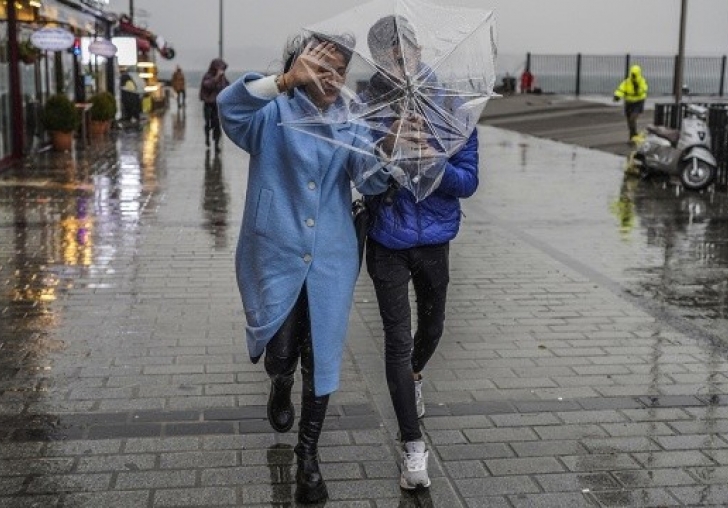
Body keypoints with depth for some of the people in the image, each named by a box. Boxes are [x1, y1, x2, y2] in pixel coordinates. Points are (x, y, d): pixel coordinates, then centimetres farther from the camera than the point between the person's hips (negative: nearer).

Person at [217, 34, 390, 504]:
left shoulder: (349, 122, 5)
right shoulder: (273, 115, -5)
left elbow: (370, 179, -10)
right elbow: (229, 104, -27)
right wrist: (285, 81, -43)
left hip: (330, 260, 2)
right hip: (275, 256, -2)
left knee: (322, 359, 6)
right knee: (280, 356, 5)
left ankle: (309, 458, 22)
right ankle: (282, 388, 44)